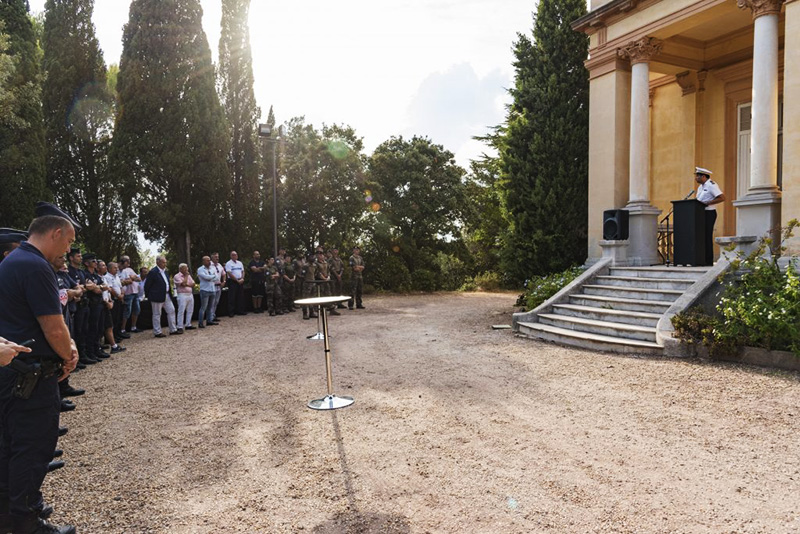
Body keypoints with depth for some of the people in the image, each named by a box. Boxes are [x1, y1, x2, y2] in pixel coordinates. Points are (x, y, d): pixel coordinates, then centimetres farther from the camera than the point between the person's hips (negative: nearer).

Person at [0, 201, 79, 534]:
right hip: (31, 377, -10)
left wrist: (67, 345, 3)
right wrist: (68, 356, -3)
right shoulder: (36, 267, -21)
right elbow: (54, 330, -22)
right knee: (33, 448, 2)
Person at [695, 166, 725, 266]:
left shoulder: (711, 185, -10)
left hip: (709, 213, -9)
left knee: (707, 237, -8)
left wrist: (708, 203, -20)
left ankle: (709, 261, -4)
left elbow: (722, 198, -17)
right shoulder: (700, 187, 18)